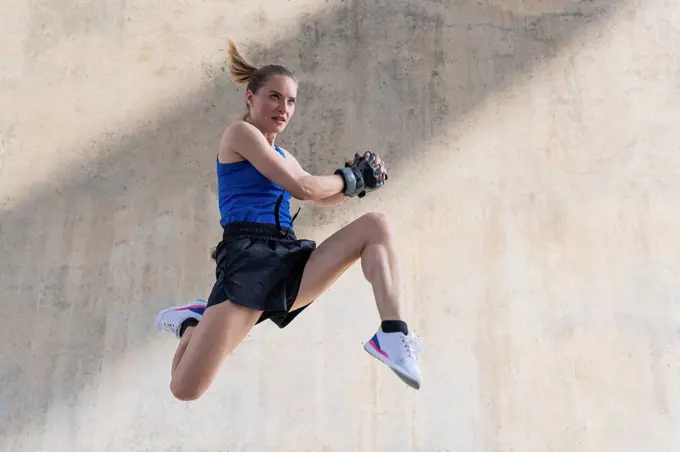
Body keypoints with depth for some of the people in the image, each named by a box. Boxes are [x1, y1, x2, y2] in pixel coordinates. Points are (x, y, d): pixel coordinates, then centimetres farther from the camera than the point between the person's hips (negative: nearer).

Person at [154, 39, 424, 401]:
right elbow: (302, 188, -9)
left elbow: (322, 198, 34)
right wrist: (351, 177, 5)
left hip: (290, 261, 8)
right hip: (248, 257, -7)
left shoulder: (283, 156, 24)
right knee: (187, 388, -18)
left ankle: (393, 336, -19)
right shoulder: (241, 133, 1)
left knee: (376, 225, -8)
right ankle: (193, 321, 16)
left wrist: (358, 180, 14)